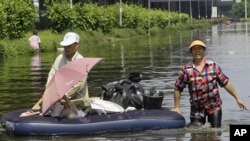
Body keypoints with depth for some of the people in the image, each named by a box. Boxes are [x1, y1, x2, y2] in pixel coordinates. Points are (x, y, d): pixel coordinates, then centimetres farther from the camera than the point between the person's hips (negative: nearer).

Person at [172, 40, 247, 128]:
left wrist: (237, 98, 5)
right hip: (197, 108, -1)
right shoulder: (186, 70, -6)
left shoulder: (213, 66, -1)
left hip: (214, 106, 1)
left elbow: (225, 83, 5)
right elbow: (178, 88, 0)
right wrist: (176, 107, 0)